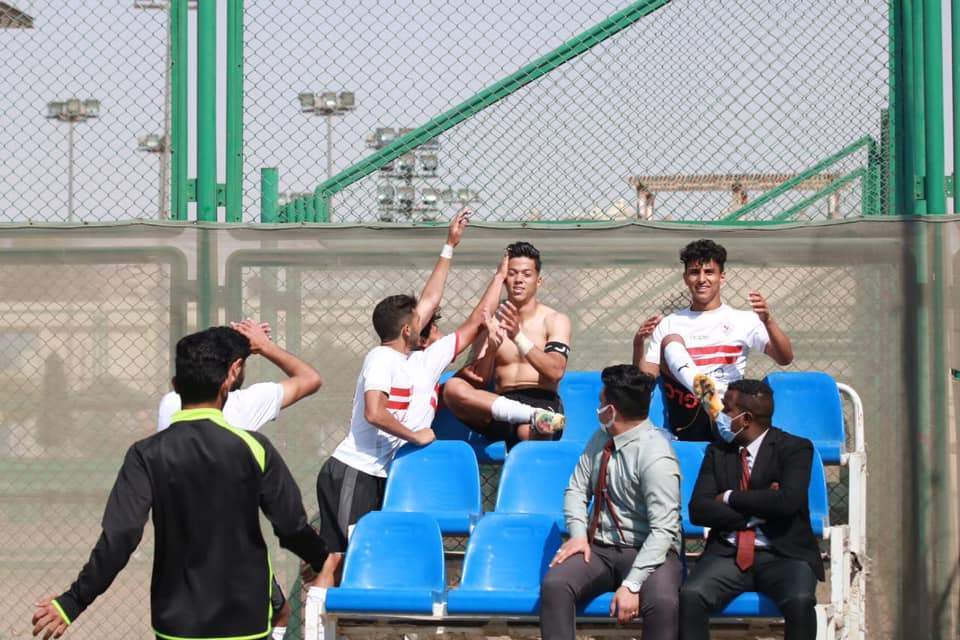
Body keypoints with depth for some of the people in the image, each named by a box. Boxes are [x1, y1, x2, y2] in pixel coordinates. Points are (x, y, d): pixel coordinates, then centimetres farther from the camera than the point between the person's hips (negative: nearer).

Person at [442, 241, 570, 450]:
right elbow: (478, 381, 8)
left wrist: (519, 337, -18)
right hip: (501, 403, 4)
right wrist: (491, 350, -12)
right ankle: (534, 417, -38)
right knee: (452, 387, -30)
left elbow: (556, 372, -8)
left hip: (542, 401, -4)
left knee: (529, 432, -43)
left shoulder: (555, 321, 10)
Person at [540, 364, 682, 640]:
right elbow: (577, 490, 12)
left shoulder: (656, 456, -18)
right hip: (598, 547, 6)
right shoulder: (601, 439, 5)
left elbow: (663, 531, -22)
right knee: (553, 585, -24)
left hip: (647, 551, -6)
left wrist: (632, 584, -30)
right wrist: (578, 534, -9)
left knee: (663, 603, -37)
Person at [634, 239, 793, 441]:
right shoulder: (669, 325, 18)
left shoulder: (743, 321, 13)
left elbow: (785, 359, 0)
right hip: (686, 423, 1)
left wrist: (768, 321, -16)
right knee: (670, 341, -21)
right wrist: (638, 344, -7)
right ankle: (701, 386, -47)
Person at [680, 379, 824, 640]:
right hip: (729, 554, 3)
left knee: (799, 601, -34)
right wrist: (755, 512, -10)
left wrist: (731, 498, -8)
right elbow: (698, 510, 1)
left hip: (783, 555, -3)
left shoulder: (795, 448, 0)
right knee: (690, 595, -27)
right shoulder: (717, 451, 13)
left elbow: (788, 501, -18)